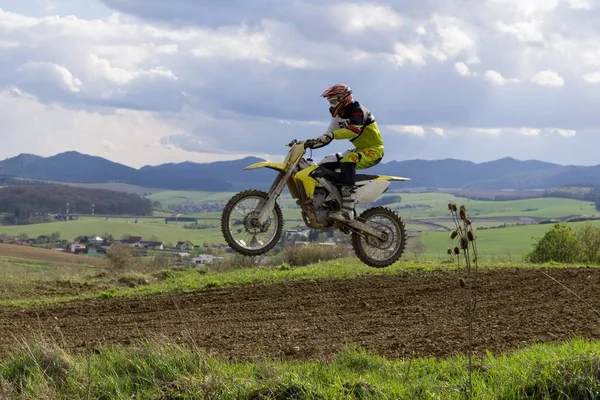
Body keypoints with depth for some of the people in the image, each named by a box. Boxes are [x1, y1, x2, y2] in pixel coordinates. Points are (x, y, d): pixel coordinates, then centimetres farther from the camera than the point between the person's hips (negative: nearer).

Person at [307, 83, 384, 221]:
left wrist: (332, 135, -49)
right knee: (326, 164, 4)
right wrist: (309, 142, -1)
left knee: (347, 162, -36)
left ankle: (347, 210, -46)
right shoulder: (338, 115, 11)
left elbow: (355, 129, -38)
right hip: (359, 150, 10)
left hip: (374, 150, -10)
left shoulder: (357, 110, -19)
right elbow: (329, 135, 13)